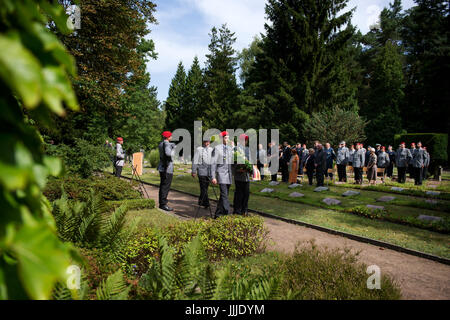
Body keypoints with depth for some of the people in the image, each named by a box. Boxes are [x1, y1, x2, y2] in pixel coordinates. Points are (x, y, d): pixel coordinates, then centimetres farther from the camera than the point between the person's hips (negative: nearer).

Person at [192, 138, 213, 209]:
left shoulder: (211, 150, 14)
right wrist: (194, 171, -4)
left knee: (206, 187, 8)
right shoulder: (199, 149, 1)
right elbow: (195, 161, 0)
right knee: (203, 187, -10)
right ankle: (206, 203, -8)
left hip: (209, 171, 5)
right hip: (201, 171, -4)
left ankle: (201, 202, 22)